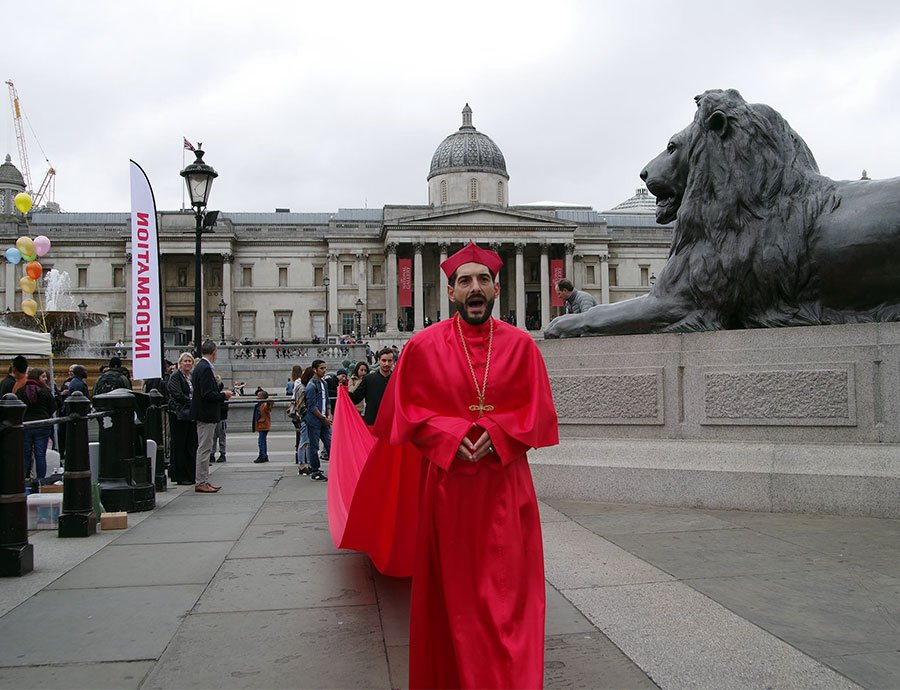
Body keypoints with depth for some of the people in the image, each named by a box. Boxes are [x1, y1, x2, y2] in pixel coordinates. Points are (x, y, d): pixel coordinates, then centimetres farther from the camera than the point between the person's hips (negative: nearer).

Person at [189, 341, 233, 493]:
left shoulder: (200, 367, 13)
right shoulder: (205, 368, -18)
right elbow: (207, 394, -23)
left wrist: (221, 394, 13)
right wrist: (223, 395, -11)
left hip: (204, 414, 11)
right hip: (206, 415, -11)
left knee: (204, 448, 14)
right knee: (204, 448, -5)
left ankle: (204, 480, 20)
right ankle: (201, 483, 0)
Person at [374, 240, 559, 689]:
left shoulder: (520, 345, 3)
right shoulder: (424, 345, 0)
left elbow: (537, 411, 2)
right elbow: (405, 410, 0)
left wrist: (495, 433, -14)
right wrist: (450, 437, -14)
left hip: (505, 483, 1)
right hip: (447, 480, 0)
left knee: (507, 588, 3)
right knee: (452, 588, 9)